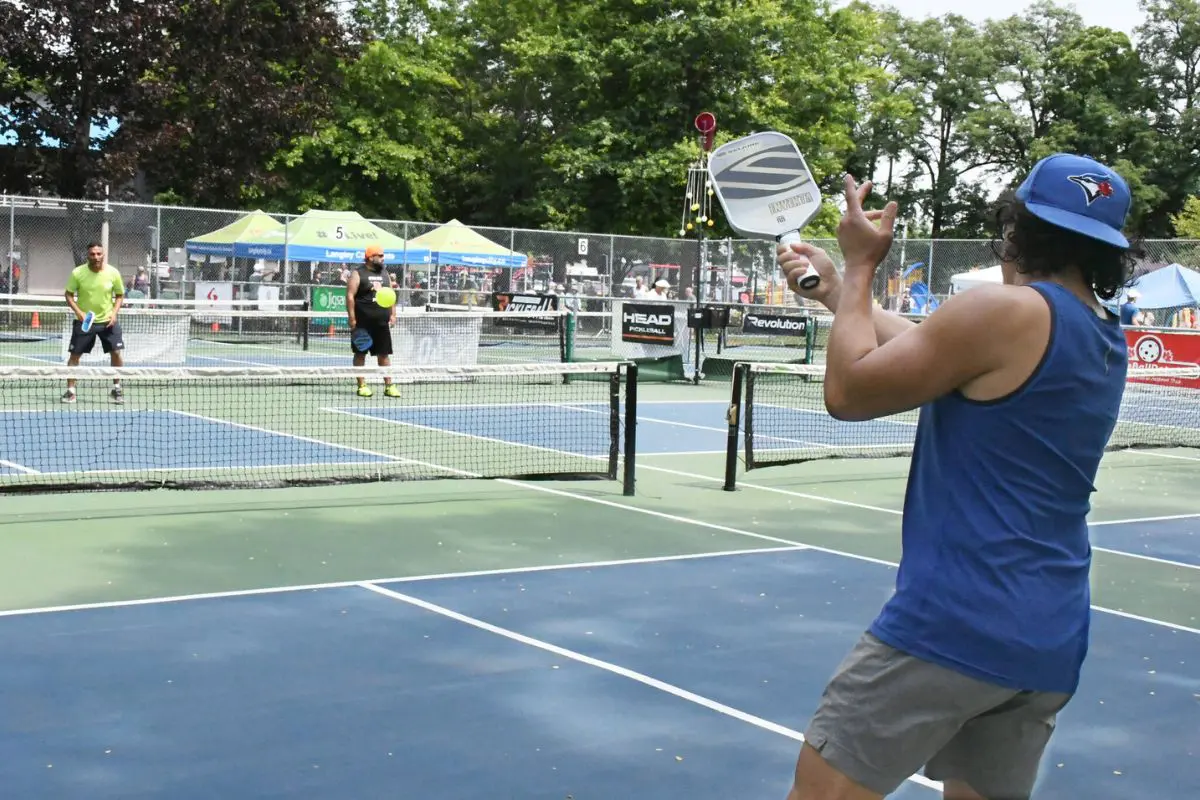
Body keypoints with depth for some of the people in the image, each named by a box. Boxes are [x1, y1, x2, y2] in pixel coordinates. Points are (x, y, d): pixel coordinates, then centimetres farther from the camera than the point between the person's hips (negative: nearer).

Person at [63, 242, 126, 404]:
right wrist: (78, 312, -17)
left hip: (107, 320, 1)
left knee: (117, 353, -6)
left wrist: (114, 313, -10)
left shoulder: (113, 272, -8)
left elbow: (120, 295, 4)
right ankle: (70, 390, 12)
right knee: (74, 355, 0)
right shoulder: (77, 273, -11)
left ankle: (116, 389, 11)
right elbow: (69, 295, -1)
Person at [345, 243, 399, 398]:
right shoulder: (358, 274, -4)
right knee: (360, 354, 3)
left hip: (382, 323, 5)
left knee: (384, 354, 6)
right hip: (363, 323, -5)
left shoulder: (385, 274, 14)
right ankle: (362, 386, 8)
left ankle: (388, 386, 9)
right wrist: (352, 318, -16)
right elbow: (350, 296, -10)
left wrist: (393, 314, 8)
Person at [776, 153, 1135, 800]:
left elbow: (848, 392, -6)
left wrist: (860, 264, 5)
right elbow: (927, 349, 24)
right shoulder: (1104, 342, 13)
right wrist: (833, 288, 29)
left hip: (955, 621, -8)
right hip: (1051, 641, 9)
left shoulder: (1007, 311, -13)